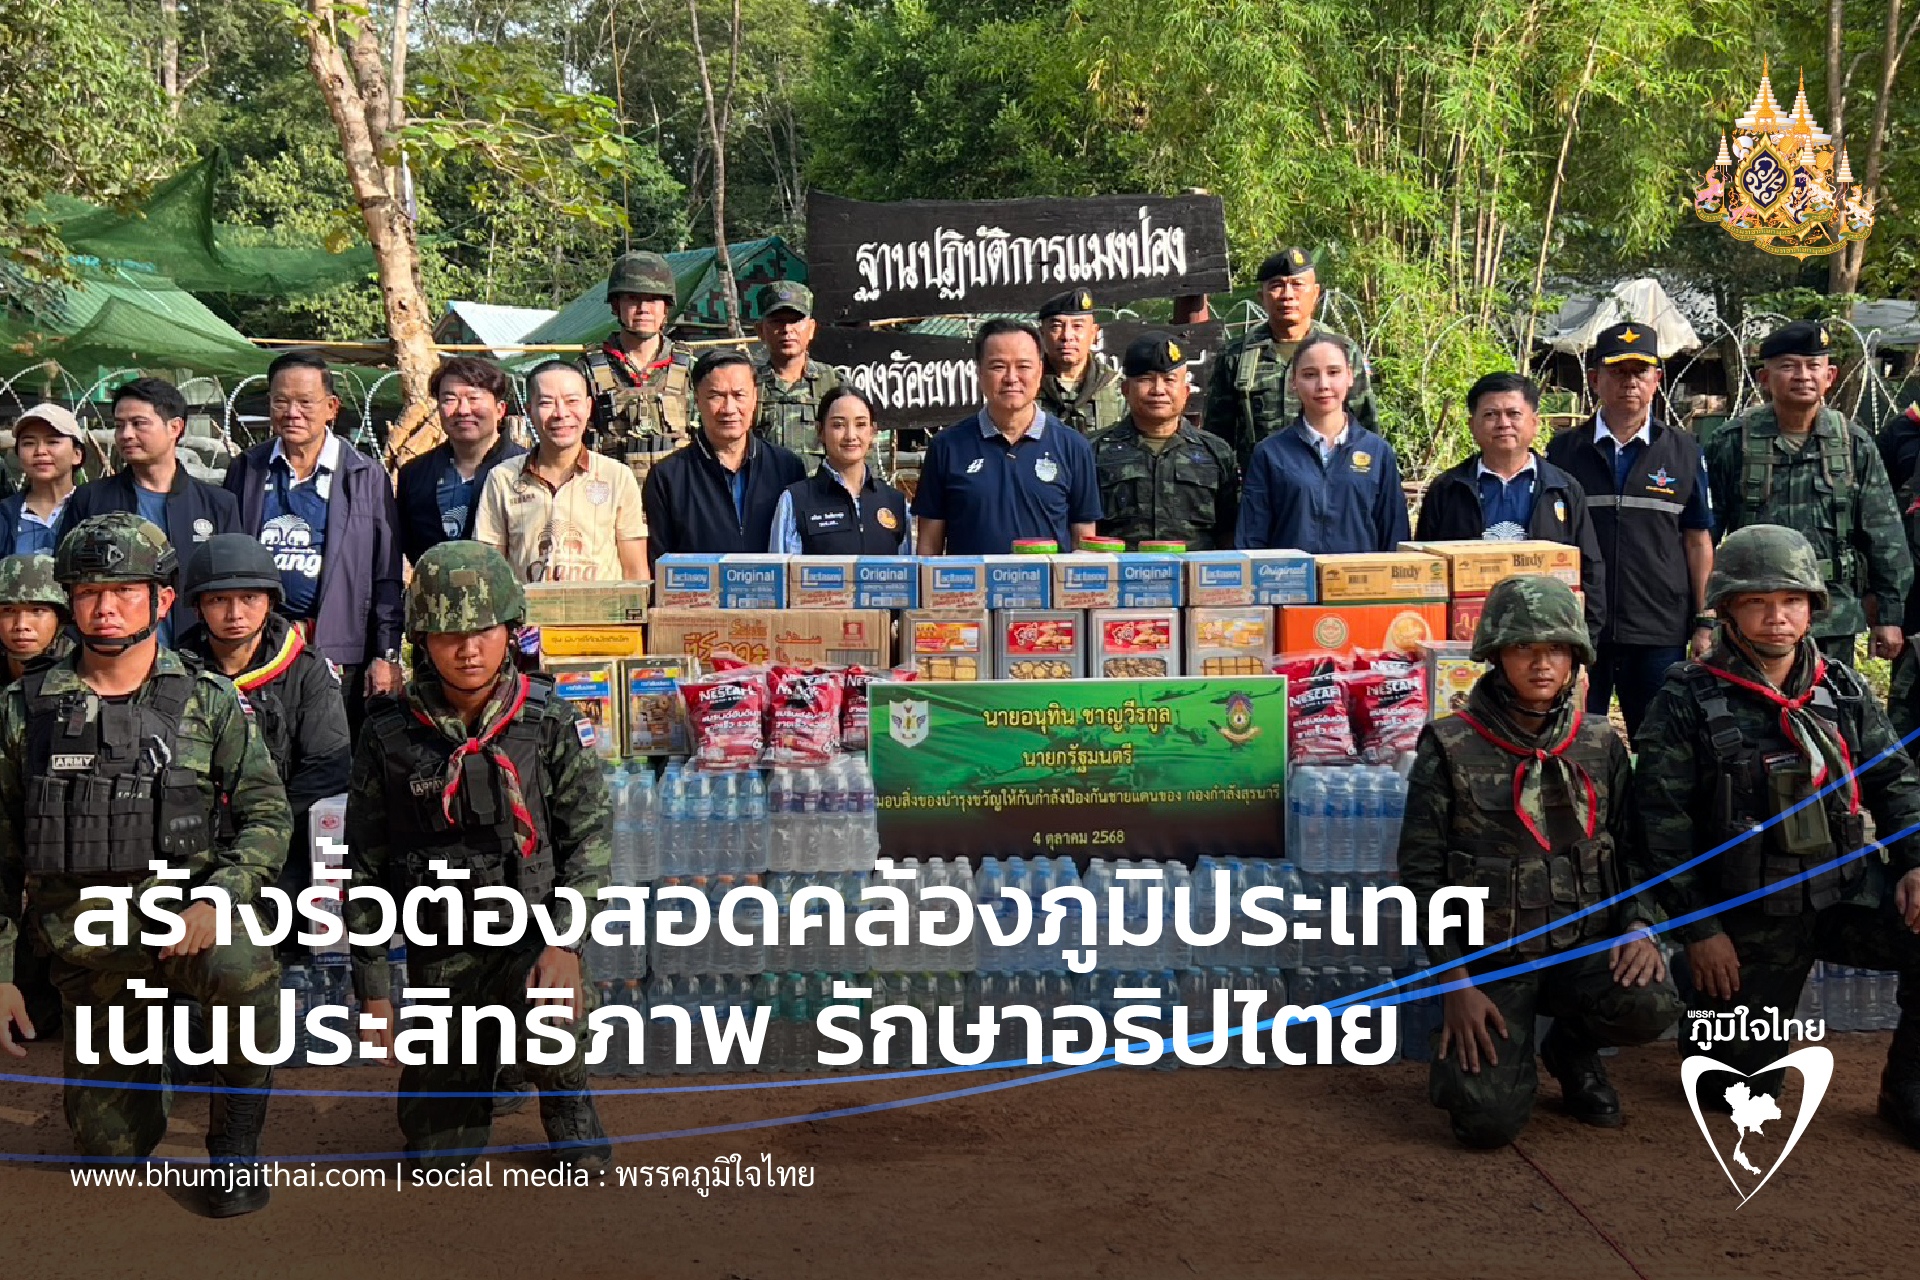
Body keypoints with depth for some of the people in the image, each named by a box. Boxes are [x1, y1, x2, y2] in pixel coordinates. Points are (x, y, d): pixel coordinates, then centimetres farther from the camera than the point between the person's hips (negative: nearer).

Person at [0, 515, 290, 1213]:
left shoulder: (209, 702, 0)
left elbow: (266, 815, -1)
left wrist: (217, 898, -19)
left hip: (184, 913, -2)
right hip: (83, 940, 2)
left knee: (244, 971, -37)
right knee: (113, 1144, 6)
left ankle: (235, 1141, -13)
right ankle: (142, 1051, 41)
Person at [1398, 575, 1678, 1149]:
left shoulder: (1600, 746, 5)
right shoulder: (1450, 749, -5)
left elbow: (1634, 849, 11)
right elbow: (1421, 872, -4)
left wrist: (1638, 927, -9)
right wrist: (1455, 982, -10)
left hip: (1585, 948, 3)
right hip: (1489, 957, -3)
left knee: (1649, 1005, -30)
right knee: (1489, 1120, -20)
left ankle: (1572, 1048, 6)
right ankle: (1508, 1042, 17)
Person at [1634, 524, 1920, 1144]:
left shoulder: (1843, 690, 4)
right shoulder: (1687, 702, -9)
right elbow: (1662, 825, -10)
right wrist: (1698, 930, -11)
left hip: (1849, 891, 3)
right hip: (1752, 918, -3)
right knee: (1738, 1091, 1)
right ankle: (1704, 1000, 36)